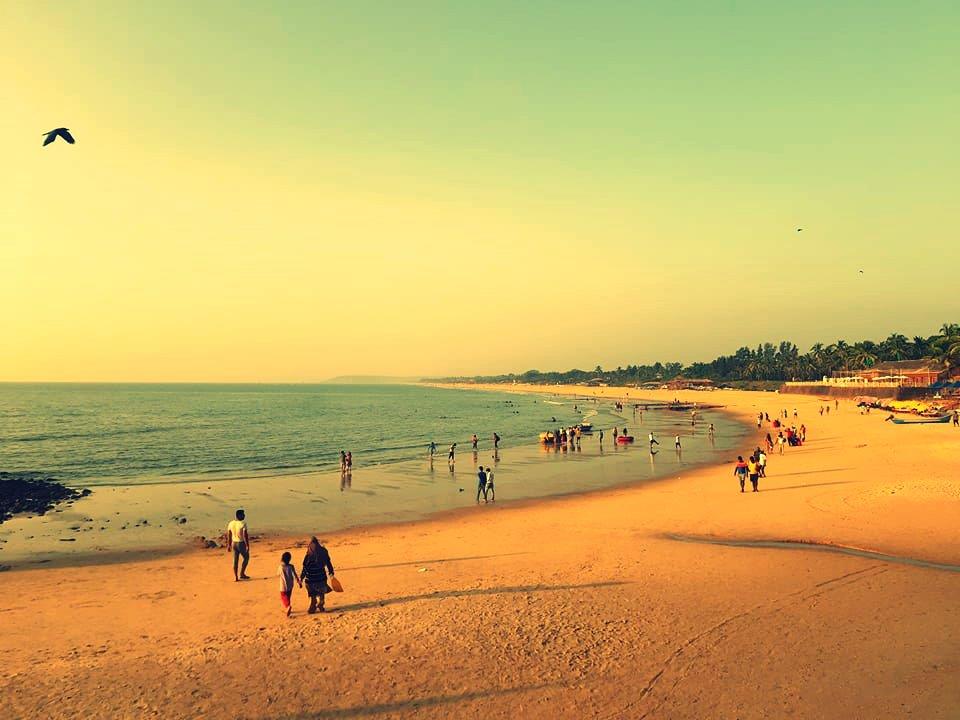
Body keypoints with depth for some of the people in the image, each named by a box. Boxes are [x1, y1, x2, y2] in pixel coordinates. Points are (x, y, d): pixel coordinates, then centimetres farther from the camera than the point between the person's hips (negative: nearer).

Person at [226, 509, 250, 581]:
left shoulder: (231, 523, 1)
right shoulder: (243, 524, -18)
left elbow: (229, 535, 7)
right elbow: (245, 535, -21)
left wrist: (229, 545, 17)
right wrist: (247, 546, -16)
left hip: (234, 543, 6)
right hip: (241, 543, -6)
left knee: (235, 560, 12)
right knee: (246, 558, 14)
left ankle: (235, 577, 13)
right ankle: (242, 574, 12)